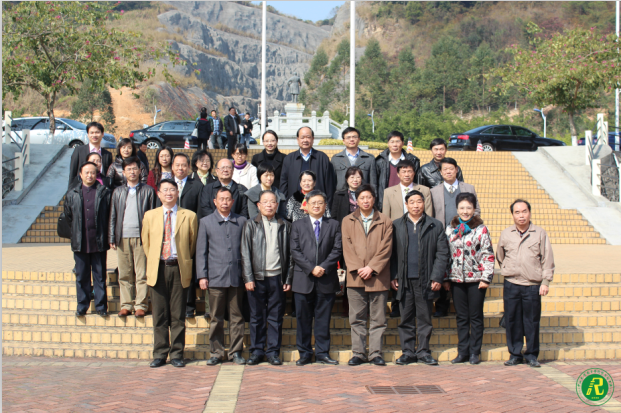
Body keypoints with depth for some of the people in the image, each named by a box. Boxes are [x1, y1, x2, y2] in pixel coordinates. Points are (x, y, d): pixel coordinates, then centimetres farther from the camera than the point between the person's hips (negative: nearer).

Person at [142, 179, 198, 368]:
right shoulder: (149, 216, 10)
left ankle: (177, 354, 11)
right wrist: (153, 261, 11)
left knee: (178, 316, 2)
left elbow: (193, 243, 10)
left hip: (179, 269, -1)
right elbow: (146, 242, 17)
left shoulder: (189, 216, 4)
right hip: (158, 269, 1)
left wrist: (185, 261, 7)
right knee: (159, 316, 5)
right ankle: (160, 354, 13)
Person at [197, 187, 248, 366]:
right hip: (215, 277, -1)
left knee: (237, 317, 5)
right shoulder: (206, 222, 8)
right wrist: (202, 276, -1)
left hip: (237, 277, 1)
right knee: (216, 318, 4)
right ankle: (216, 353, 13)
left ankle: (236, 352, 14)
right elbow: (201, 251, 7)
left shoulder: (242, 221, 9)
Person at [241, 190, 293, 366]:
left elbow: (289, 254, 9)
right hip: (257, 278, -1)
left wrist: (288, 279, 4)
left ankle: (273, 352, 13)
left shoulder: (285, 226, 9)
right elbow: (245, 254, 1)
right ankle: (257, 351, 15)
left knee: (276, 317, 4)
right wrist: (248, 278, -6)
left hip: (277, 277, 1)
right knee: (257, 317, 5)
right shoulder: (251, 225, 5)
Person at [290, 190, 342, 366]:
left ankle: (322, 353, 13)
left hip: (326, 280, 0)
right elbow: (295, 251, 0)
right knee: (303, 319, 4)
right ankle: (304, 354, 13)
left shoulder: (334, 225, 11)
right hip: (303, 280, 0)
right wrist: (311, 268, -11)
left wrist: (324, 267, -12)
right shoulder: (297, 225, 10)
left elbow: (337, 249, 2)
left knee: (323, 319, 5)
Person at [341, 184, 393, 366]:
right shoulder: (347, 221, 11)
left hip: (378, 277, -1)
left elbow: (386, 249, -1)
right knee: (357, 319, 4)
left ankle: (376, 353, 9)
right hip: (355, 277, 1)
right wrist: (357, 269, -8)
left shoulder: (385, 222, 7)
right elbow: (347, 248, 4)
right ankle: (358, 353, 11)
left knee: (378, 319, 3)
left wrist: (371, 268, -11)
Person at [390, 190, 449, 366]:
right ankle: (408, 352, 14)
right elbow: (392, 253, 7)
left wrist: (437, 277, -5)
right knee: (406, 319, 6)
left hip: (425, 280, -1)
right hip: (404, 280, 1)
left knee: (425, 318, 6)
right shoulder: (396, 225, 9)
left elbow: (442, 253, 3)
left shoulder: (435, 226, 6)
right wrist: (393, 277, -1)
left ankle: (424, 351, 16)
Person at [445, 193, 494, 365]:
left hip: (476, 279, -3)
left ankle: (475, 352, 13)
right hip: (457, 279, 3)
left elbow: (488, 255, -4)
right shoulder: (450, 229, 7)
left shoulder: (481, 229, -2)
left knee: (476, 317, 5)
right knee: (461, 317, 9)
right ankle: (462, 351, 16)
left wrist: (486, 278, -10)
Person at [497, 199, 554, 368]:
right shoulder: (505, 234, 7)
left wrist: (545, 281, -2)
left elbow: (547, 259, 3)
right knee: (512, 321, 4)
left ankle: (532, 355, 16)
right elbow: (500, 257, 20)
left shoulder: (540, 233, 3)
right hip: (511, 285, 1)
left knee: (532, 321, 3)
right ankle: (515, 354, 15)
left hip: (533, 286, -1)